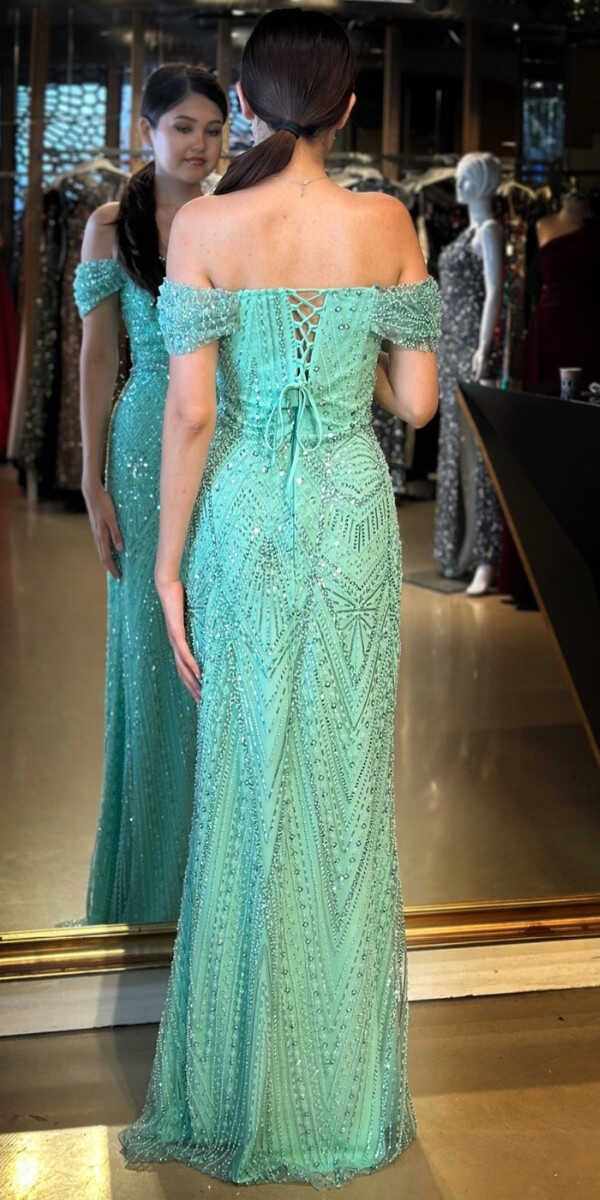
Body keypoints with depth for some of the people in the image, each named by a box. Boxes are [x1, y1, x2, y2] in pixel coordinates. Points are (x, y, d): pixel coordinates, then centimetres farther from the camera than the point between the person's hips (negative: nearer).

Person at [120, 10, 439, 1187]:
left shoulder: (205, 225, -9)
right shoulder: (387, 224, -3)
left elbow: (190, 408, -12)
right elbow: (417, 398, -1)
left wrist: (168, 562, -4)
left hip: (244, 515, -1)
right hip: (354, 513, 2)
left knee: (247, 786, 10)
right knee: (347, 787, 12)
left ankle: (249, 1090, 23)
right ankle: (345, 1091, 25)